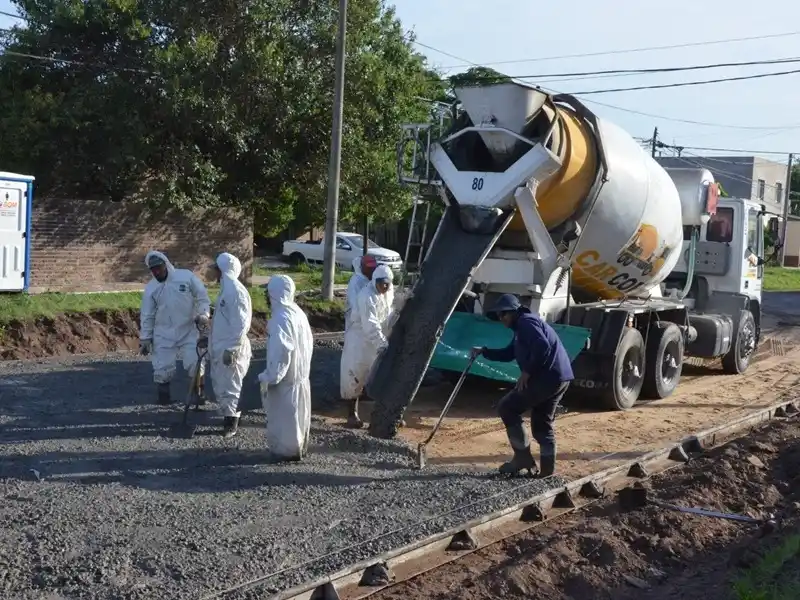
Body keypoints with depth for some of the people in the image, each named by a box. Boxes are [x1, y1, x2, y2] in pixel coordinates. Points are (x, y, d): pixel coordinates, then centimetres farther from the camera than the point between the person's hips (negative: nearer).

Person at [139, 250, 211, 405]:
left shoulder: (186, 276, -5)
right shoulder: (150, 288, 1)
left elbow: (202, 296, 0)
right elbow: (147, 316, 5)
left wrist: (203, 314, -14)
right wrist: (144, 339, 4)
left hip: (188, 331, -1)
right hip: (163, 335, 2)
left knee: (195, 364, -5)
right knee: (162, 368, 0)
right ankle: (163, 396, 19)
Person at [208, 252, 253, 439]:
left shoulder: (236, 292, -21)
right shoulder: (226, 289, 11)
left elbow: (241, 324, -24)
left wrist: (231, 350, -22)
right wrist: (213, 343, 23)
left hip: (230, 349, -10)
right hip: (220, 347, 10)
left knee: (229, 388, 1)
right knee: (220, 385, 18)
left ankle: (232, 424, 12)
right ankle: (227, 416, 30)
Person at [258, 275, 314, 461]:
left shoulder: (280, 318, -23)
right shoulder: (298, 312, 5)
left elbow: (280, 352, -26)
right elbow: (309, 343, 11)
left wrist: (269, 378, -19)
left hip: (285, 378, -9)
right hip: (301, 375, 9)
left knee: (284, 416, 5)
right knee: (298, 414, 18)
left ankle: (287, 451, 14)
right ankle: (299, 446, 29)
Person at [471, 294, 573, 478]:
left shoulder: (526, 322, -8)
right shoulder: (522, 327, 25)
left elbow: (542, 347, -22)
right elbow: (508, 354, 30)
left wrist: (527, 372, -17)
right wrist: (483, 352, 19)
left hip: (547, 377, -11)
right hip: (558, 378, 11)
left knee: (507, 407, -2)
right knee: (542, 423, 17)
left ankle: (523, 457, 0)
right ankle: (547, 469, 17)